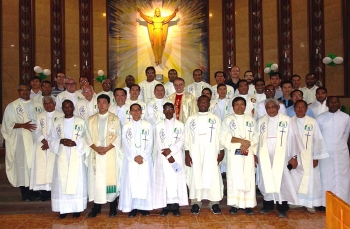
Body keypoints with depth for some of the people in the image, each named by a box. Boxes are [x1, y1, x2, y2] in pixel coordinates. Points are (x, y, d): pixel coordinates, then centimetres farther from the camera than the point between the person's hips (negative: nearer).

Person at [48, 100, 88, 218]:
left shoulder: (81, 122, 3)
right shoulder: (57, 123, 10)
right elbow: (51, 139, 8)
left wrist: (75, 143, -17)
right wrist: (61, 141, -12)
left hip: (76, 156, -2)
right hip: (62, 156, 2)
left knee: (77, 181, -1)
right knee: (62, 181, 1)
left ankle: (77, 208, 9)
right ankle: (63, 208, 11)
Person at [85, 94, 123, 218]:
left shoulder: (115, 119, 2)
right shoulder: (91, 119, 9)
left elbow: (118, 137, -2)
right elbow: (88, 137, 5)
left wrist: (107, 148, -14)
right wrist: (96, 148, -11)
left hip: (110, 153, -2)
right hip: (95, 153, 2)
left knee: (111, 178, 0)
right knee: (96, 179, 4)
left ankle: (113, 207, 11)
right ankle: (96, 206, 14)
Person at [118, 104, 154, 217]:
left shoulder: (148, 125, 5)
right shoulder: (126, 127, 6)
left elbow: (150, 143, 0)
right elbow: (125, 144, -1)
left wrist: (142, 156, -12)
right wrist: (134, 157, -11)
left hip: (145, 158, 0)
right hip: (131, 159, 0)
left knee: (145, 181, 0)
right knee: (131, 181, -1)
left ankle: (144, 206, 10)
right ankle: (132, 207, 7)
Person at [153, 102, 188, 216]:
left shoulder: (180, 125, 6)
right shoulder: (159, 126, 7)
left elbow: (181, 141, -3)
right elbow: (158, 143, 0)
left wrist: (171, 150, -16)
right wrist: (167, 156, -10)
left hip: (177, 157, 0)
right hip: (163, 158, 0)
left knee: (176, 180, -2)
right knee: (164, 180, 0)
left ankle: (175, 206, 7)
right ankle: (165, 206, 8)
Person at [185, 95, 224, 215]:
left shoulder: (215, 119, 6)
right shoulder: (191, 119, 6)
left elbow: (220, 136, 5)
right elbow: (187, 138, 5)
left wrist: (221, 152, -1)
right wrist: (187, 154, -1)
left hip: (211, 154, 0)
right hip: (195, 154, 0)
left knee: (213, 177, 0)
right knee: (195, 177, 3)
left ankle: (214, 202, 11)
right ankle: (196, 202, 14)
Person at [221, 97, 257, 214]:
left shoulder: (251, 120, 13)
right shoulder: (228, 120, 5)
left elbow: (255, 137, 6)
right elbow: (224, 138, -6)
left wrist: (247, 145, -13)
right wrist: (241, 140, -14)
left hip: (248, 154, 2)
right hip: (234, 154, -2)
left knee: (248, 178, 2)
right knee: (234, 178, -1)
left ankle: (248, 204, 12)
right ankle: (234, 204, 8)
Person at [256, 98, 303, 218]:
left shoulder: (286, 120, -2)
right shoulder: (261, 122, 8)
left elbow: (293, 138, -2)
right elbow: (256, 139, 10)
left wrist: (294, 156, -3)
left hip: (281, 157, -3)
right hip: (265, 157, 3)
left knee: (281, 181, -1)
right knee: (266, 181, 8)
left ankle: (282, 208, 13)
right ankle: (268, 205, 24)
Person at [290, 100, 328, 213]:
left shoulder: (312, 122, -3)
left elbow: (317, 140, -2)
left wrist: (316, 157, -4)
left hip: (309, 157, -1)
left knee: (310, 180, 3)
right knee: (295, 179, 6)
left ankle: (310, 203, 17)